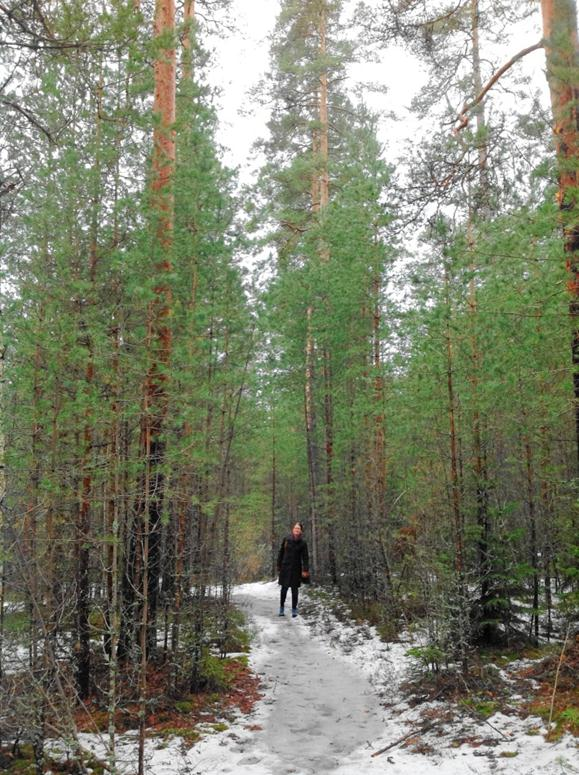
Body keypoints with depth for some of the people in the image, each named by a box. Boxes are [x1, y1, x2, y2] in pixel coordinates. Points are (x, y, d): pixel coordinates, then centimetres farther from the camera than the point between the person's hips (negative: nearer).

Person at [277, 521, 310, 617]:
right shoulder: (286, 539, 0)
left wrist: (305, 570, -9)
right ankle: (282, 608, 15)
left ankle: (294, 609, 11)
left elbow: (305, 558, -2)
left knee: (295, 589, 3)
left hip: (296, 568, 0)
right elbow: (281, 553, 6)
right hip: (285, 567, 0)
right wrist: (279, 566, 5)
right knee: (284, 588, 2)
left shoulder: (302, 543, -1)